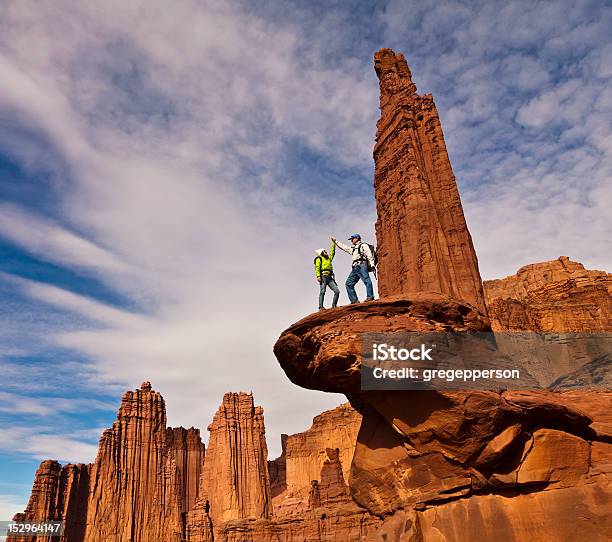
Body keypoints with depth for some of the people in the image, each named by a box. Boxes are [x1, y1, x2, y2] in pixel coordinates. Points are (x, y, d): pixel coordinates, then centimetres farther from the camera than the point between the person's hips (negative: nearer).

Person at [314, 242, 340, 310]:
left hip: (330, 278, 7)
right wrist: (318, 276, -18)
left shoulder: (329, 258, 27)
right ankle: (321, 307, -22)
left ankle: (334, 305, 2)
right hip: (323, 276, -7)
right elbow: (317, 268, -5)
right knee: (322, 291, -17)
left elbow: (332, 251, 38)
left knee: (337, 291, -4)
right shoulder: (319, 259, 7)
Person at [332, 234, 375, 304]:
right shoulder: (352, 248, 32)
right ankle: (354, 300, -6)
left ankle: (370, 297, -30)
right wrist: (335, 241, 45)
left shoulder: (363, 245, 8)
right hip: (355, 268, 8)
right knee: (349, 283, -1)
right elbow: (343, 246, 43)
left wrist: (371, 264, -16)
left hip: (362, 265, -8)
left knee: (367, 280, -22)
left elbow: (369, 255, -3)